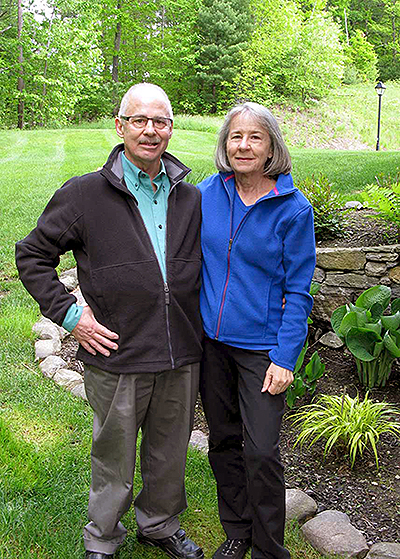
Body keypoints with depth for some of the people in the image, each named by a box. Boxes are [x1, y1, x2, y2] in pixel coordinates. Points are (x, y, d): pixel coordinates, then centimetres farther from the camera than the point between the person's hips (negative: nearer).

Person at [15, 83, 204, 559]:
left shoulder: (190, 199, 6)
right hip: (118, 362, -3)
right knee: (114, 458, 13)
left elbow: (206, 265, 21)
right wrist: (69, 314, -7)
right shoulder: (85, 195, -6)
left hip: (182, 359, 4)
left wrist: (200, 323, 11)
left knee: (170, 455, 20)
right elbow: (32, 256, 1)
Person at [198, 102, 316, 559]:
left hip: (261, 345, -4)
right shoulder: (208, 193, 0)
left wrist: (285, 357, -12)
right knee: (222, 441, 15)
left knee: (260, 451, 0)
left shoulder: (292, 208, -10)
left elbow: (298, 290, -7)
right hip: (211, 338, 4)